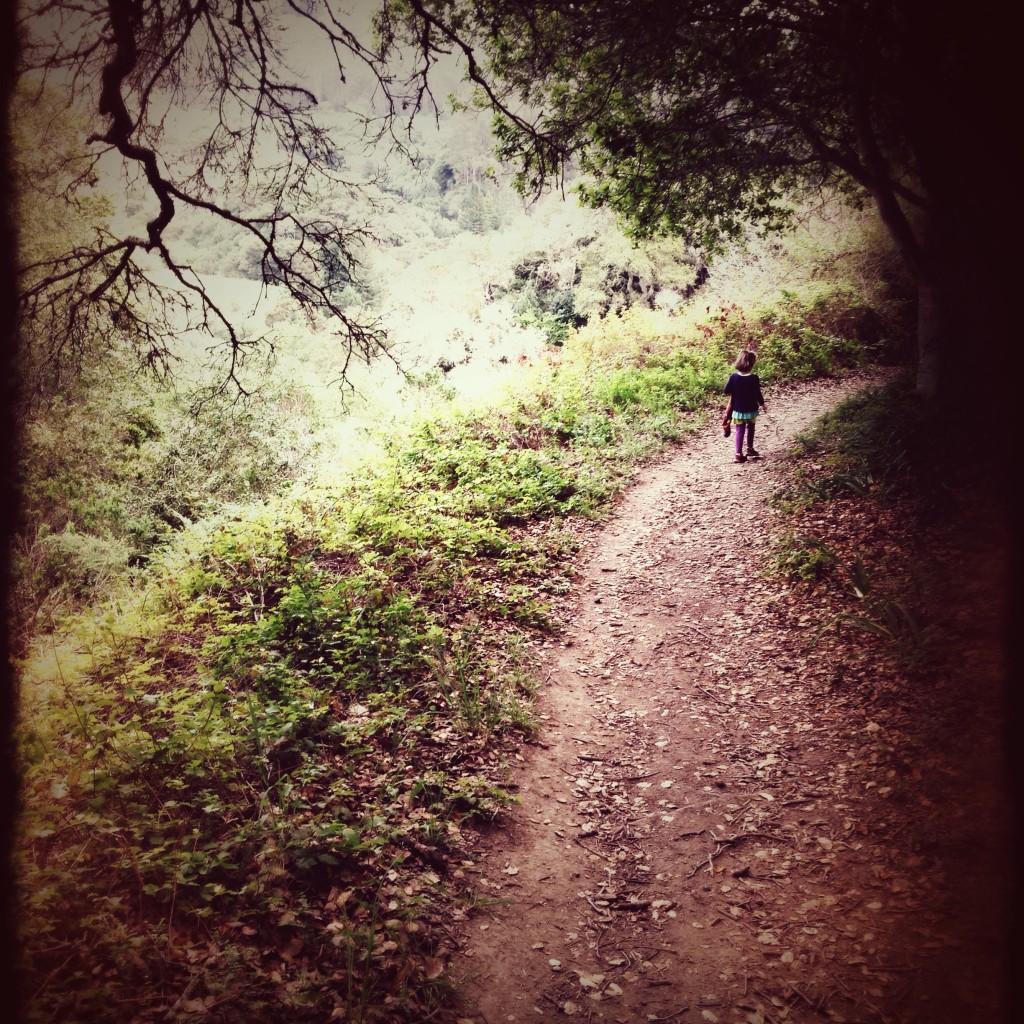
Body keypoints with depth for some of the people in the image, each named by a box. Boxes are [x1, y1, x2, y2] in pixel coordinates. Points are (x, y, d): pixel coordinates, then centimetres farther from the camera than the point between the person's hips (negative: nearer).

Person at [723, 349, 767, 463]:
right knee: (750, 428, 22)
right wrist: (762, 404, 2)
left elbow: (725, 391, -6)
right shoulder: (754, 378, -18)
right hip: (751, 410, -1)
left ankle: (739, 453, 0)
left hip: (737, 410, 1)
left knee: (740, 431, 7)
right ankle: (750, 449, 33)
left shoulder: (734, 377, -11)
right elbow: (757, 394, -15)